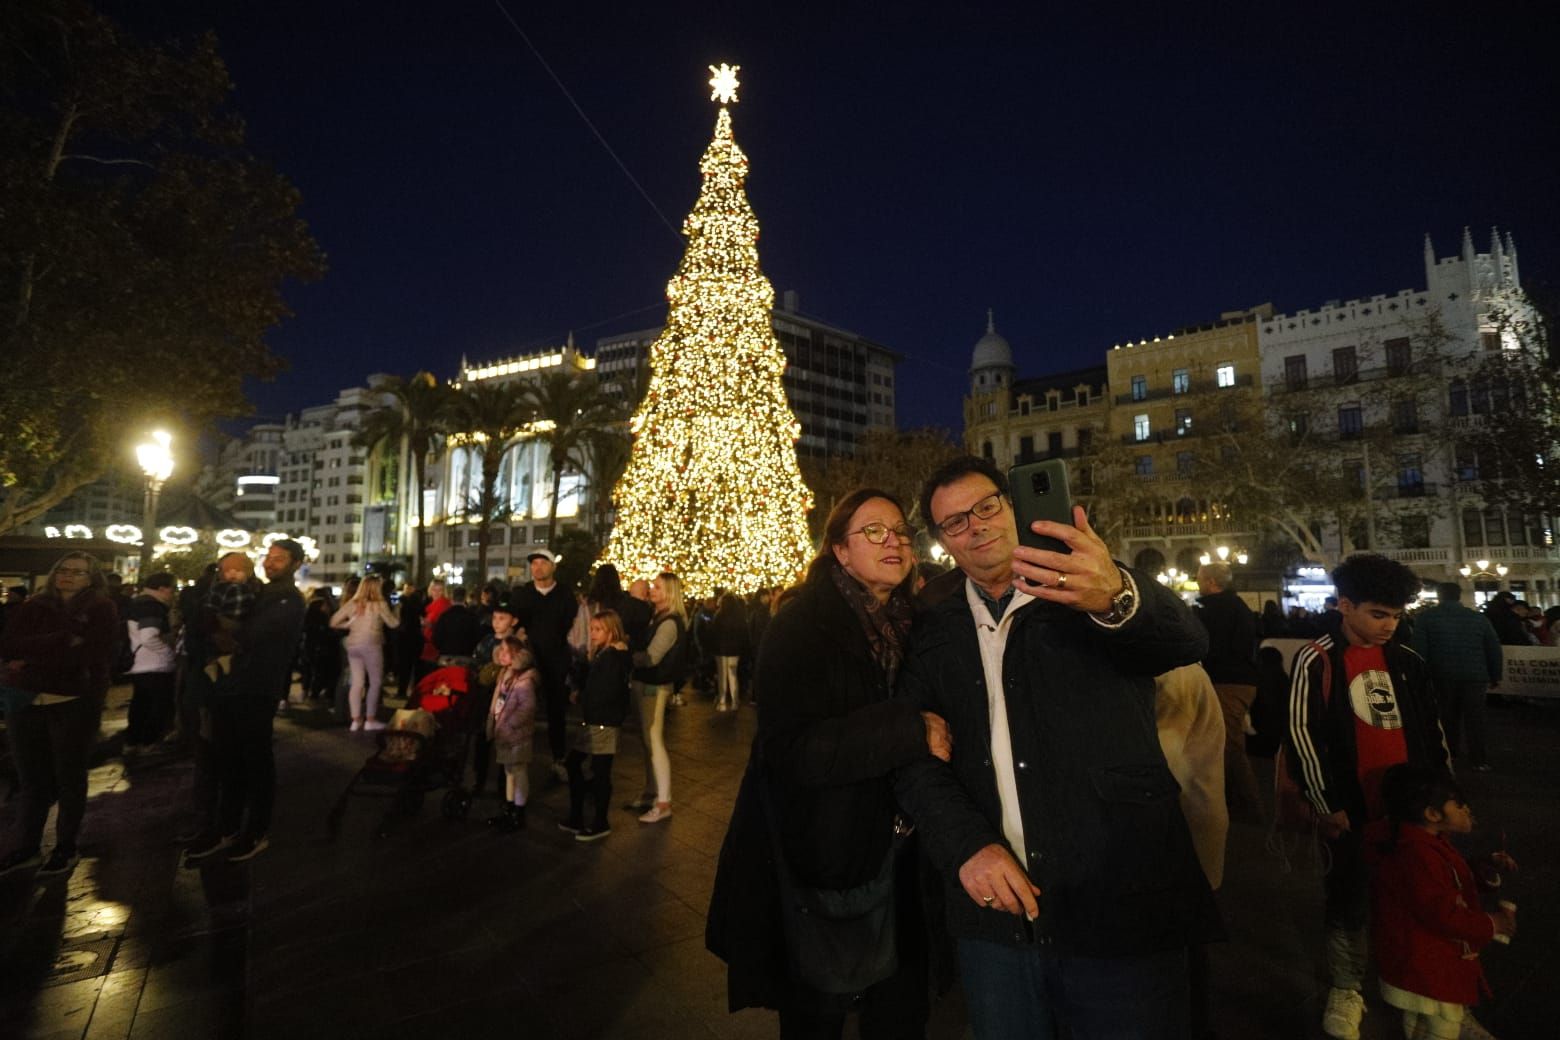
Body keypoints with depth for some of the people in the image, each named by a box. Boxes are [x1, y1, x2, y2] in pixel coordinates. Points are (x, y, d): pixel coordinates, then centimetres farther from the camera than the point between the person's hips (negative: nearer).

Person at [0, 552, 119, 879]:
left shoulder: (101, 608, -2)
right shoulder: (31, 607, 11)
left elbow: (87, 655, -13)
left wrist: (31, 656, -8)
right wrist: (63, 641, -15)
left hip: (74, 704, -4)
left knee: (69, 778, 9)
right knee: (32, 779, 12)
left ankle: (66, 848, 20)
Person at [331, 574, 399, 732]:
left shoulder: (352, 603, 8)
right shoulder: (379, 604, -6)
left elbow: (334, 622, 10)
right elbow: (393, 623, -2)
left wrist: (349, 624, 19)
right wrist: (395, 611, 14)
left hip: (353, 645, 5)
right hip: (371, 646, -5)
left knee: (357, 682, 8)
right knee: (375, 682, 5)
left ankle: (356, 719, 8)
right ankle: (370, 719, 6)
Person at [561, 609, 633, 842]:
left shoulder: (614, 657, -18)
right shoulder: (602, 654, 11)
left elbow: (605, 694, -22)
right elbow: (590, 684, 12)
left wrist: (579, 699, -7)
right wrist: (580, 697, -7)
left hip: (604, 724, -10)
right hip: (592, 721, 10)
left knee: (600, 772, 1)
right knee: (572, 764, 15)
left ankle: (600, 823, 16)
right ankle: (576, 818, 25)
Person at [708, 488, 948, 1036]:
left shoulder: (912, 627, 5)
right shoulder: (801, 627, -15)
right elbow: (792, 749, -24)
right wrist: (908, 731, -27)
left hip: (895, 861, 5)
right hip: (820, 862, -5)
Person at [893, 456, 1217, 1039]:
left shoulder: (1097, 588, -2)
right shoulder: (935, 633, 6)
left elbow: (1187, 641, -21)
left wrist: (1117, 597, -42)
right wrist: (966, 845, -15)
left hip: (1124, 909, -2)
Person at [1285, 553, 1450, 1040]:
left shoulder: (1406, 661, 8)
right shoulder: (1316, 660, -11)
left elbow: (1432, 730, 16)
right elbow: (1302, 735, -12)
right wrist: (1327, 806, -11)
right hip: (1353, 811, -5)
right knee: (1350, 899, 7)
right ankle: (1345, 990, 24)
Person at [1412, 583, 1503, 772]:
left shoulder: (1426, 616, -3)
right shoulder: (1479, 617, 5)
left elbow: (1419, 649, -7)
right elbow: (1494, 649, 9)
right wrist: (1495, 676, 18)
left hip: (1442, 675, -1)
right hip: (1474, 676, 1)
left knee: (1448, 716, 15)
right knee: (1475, 718, 8)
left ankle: (1451, 752, 25)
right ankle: (1480, 760, 8)